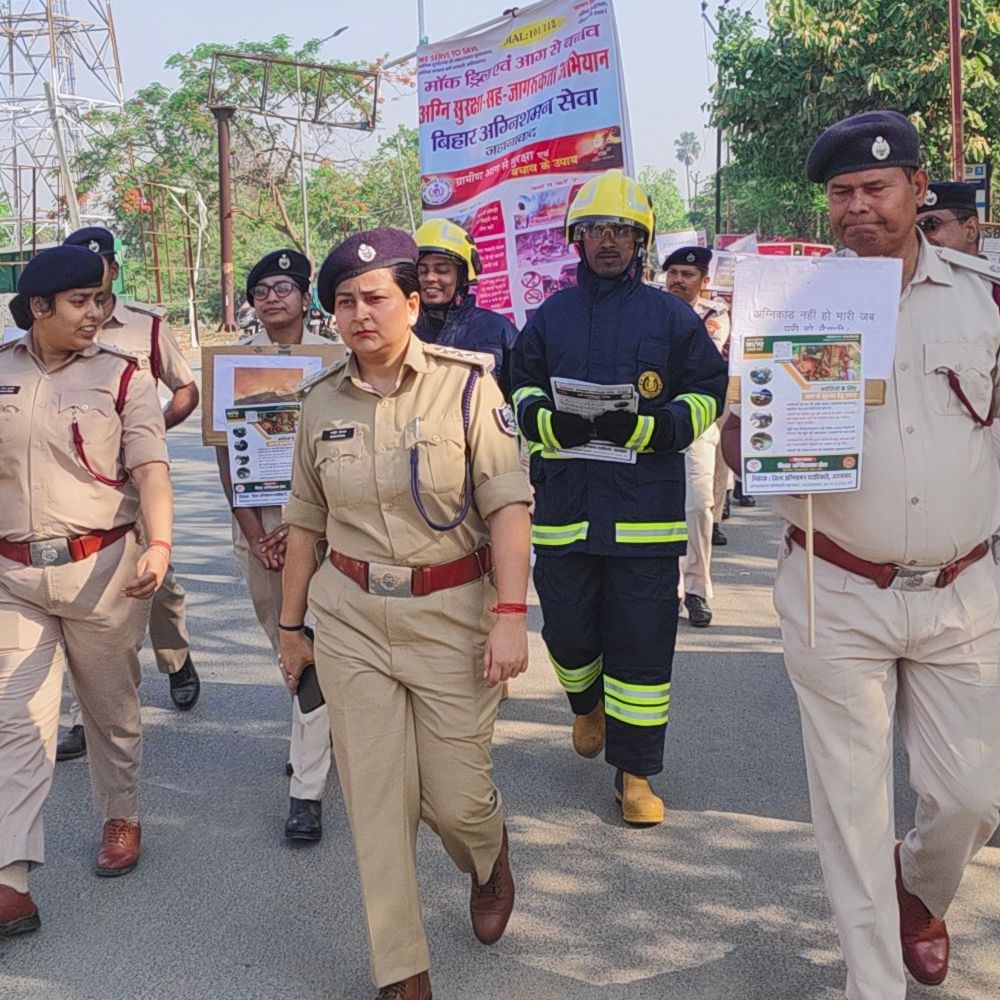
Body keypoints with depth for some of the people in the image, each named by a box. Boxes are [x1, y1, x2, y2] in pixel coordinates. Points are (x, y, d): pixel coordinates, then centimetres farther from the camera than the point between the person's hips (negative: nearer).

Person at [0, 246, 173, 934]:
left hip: (102, 568, -2)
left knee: (112, 708, 13)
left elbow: (150, 470, -10)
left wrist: (160, 545, -25)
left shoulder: (122, 376, -2)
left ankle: (121, 816, 37)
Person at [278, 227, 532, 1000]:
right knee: (376, 800, 4)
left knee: (456, 796, 4)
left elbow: (508, 503, -11)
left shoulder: (466, 383, -7)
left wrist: (510, 615, -18)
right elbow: (306, 521, 12)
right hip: (350, 620, 3)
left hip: (450, 614, -3)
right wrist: (291, 625, 15)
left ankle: (490, 860, 42)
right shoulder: (323, 400, 5)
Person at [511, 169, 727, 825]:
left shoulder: (672, 317, 5)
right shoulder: (549, 318, 12)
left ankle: (635, 770, 14)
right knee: (568, 629, 8)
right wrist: (553, 423, -8)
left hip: (646, 508, -2)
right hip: (565, 502, 2)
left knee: (642, 643, 0)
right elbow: (522, 394, 16)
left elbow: (707, 396, 4)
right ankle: (588, 704, 43)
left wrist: (643, 427, -14)